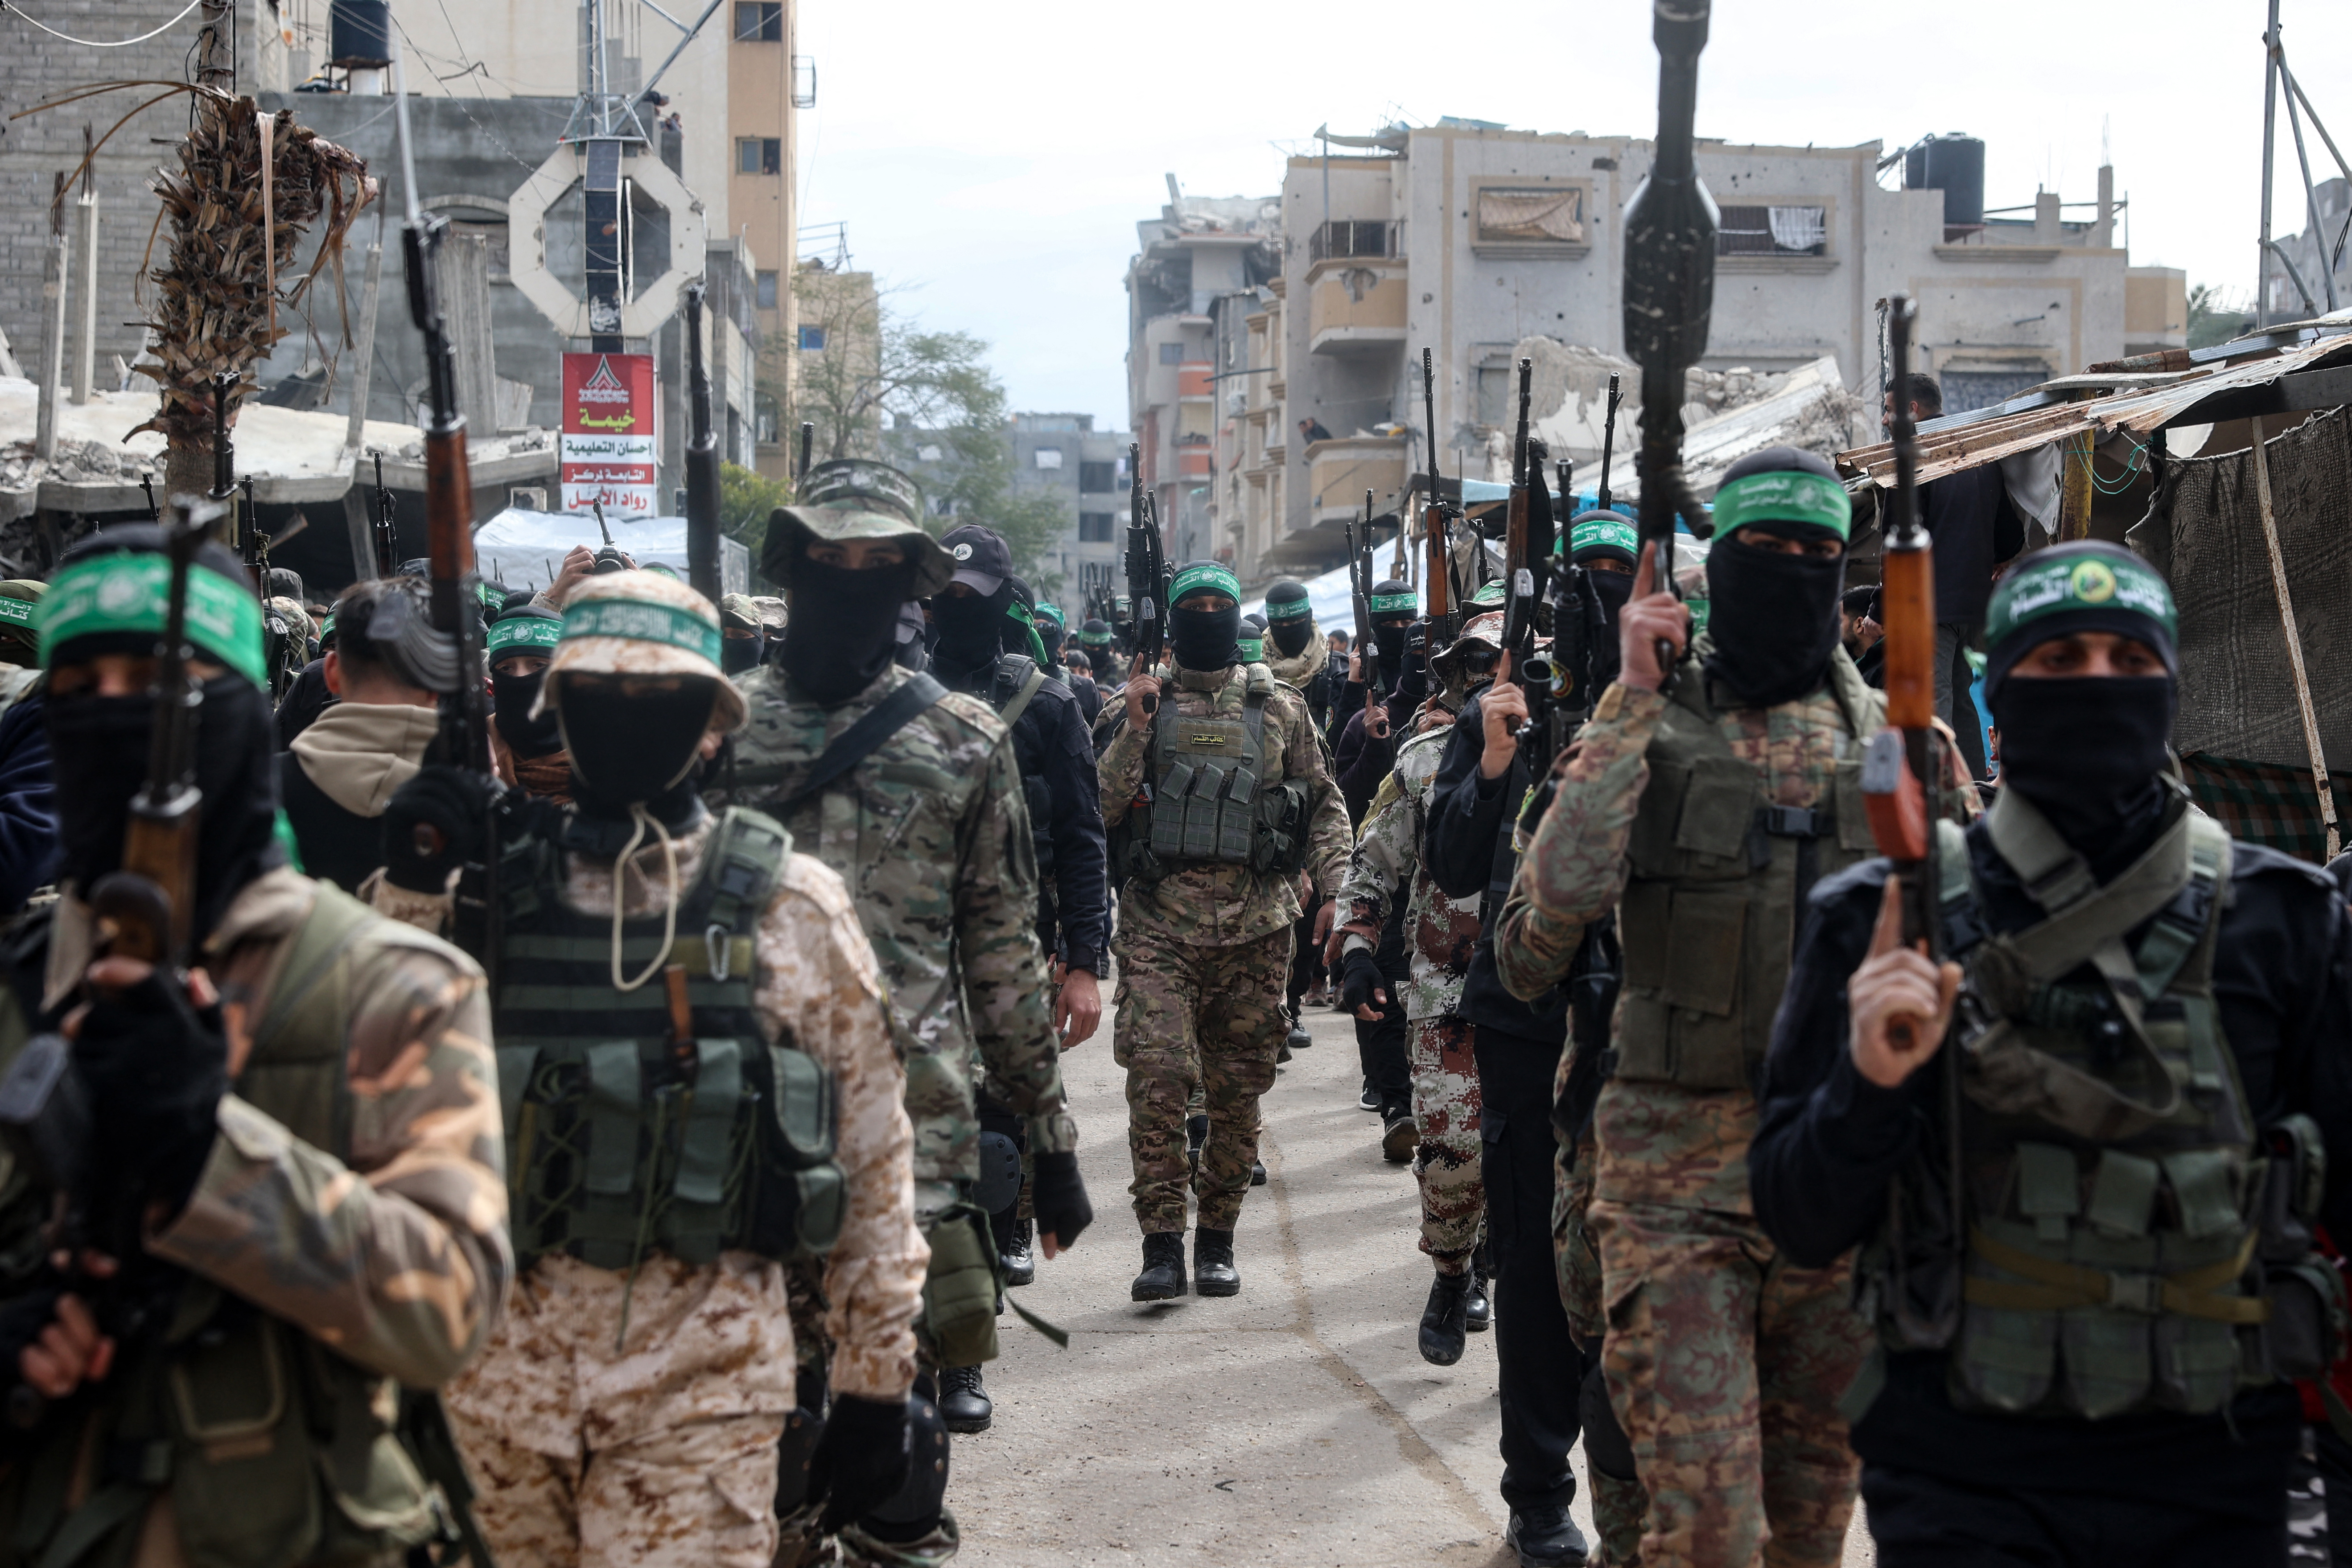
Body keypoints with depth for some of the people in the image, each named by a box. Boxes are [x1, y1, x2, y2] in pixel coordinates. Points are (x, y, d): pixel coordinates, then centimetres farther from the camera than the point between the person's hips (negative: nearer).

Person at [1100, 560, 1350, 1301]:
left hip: (1255, 928, 2)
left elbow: (1325, 805, 16)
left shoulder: (1279, 709, 10)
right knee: (1157, 1078, -13)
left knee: (1238, 1089, 6)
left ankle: (1217, 1239, 17)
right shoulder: (1144, 701, 7)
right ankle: (1162, 1244, -9)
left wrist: (1335, 891, 4)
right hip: (1159, 926, -2)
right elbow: (1101, 808, -1)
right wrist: (1136, 728, -12)